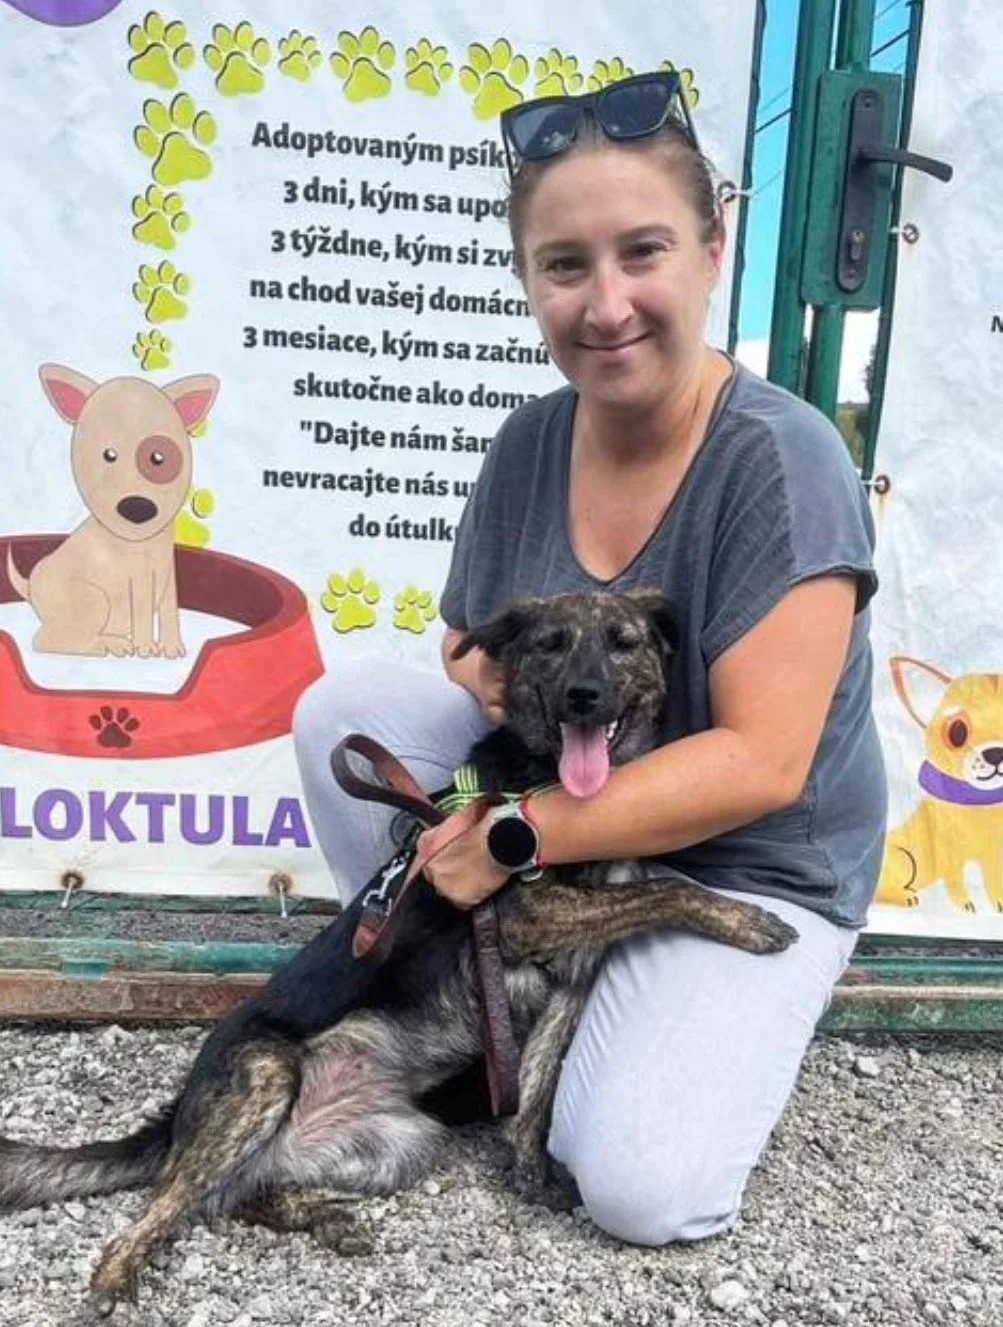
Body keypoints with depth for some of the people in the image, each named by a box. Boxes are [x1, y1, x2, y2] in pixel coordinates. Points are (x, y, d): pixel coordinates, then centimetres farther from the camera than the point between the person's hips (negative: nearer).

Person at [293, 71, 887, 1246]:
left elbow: (762, 764, -27)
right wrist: (488, 678, -20)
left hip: (749, 868, -5)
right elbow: (469, 648, 5)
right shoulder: (530, 443, -6)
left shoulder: (781, 460, -24)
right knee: (344, 710, -10)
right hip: (564, 789, 5)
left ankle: (723, 1023, 14)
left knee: (642, 1187, -20)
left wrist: (518, 836, -26)